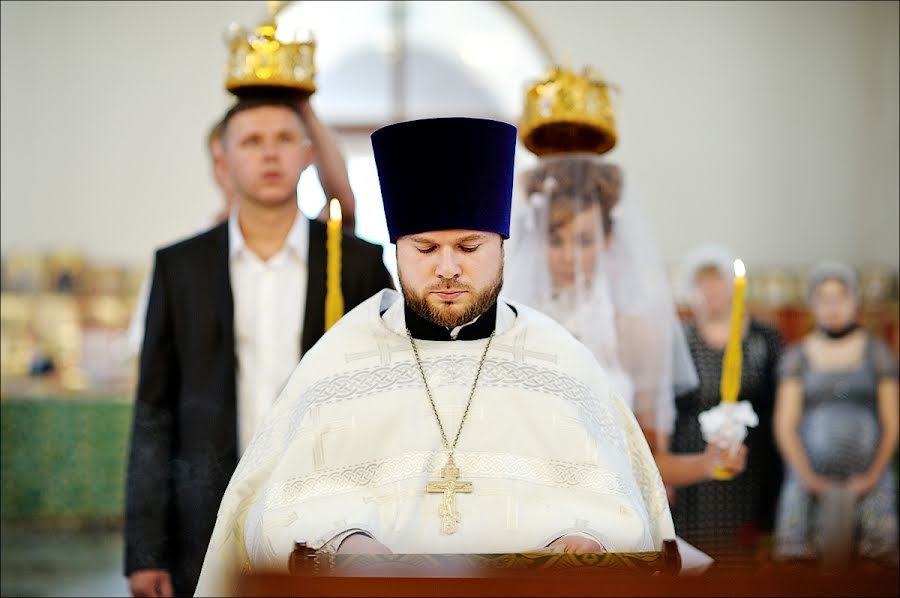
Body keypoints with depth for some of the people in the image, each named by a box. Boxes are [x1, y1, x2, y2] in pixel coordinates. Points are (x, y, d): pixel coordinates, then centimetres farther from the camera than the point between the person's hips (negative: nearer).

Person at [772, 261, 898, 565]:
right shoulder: (797, 357, 9)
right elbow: (785, 425, 4)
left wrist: (873, 476, -7)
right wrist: (809, 477, -8)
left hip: (867, 486, 0)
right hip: (812, 484, 0)